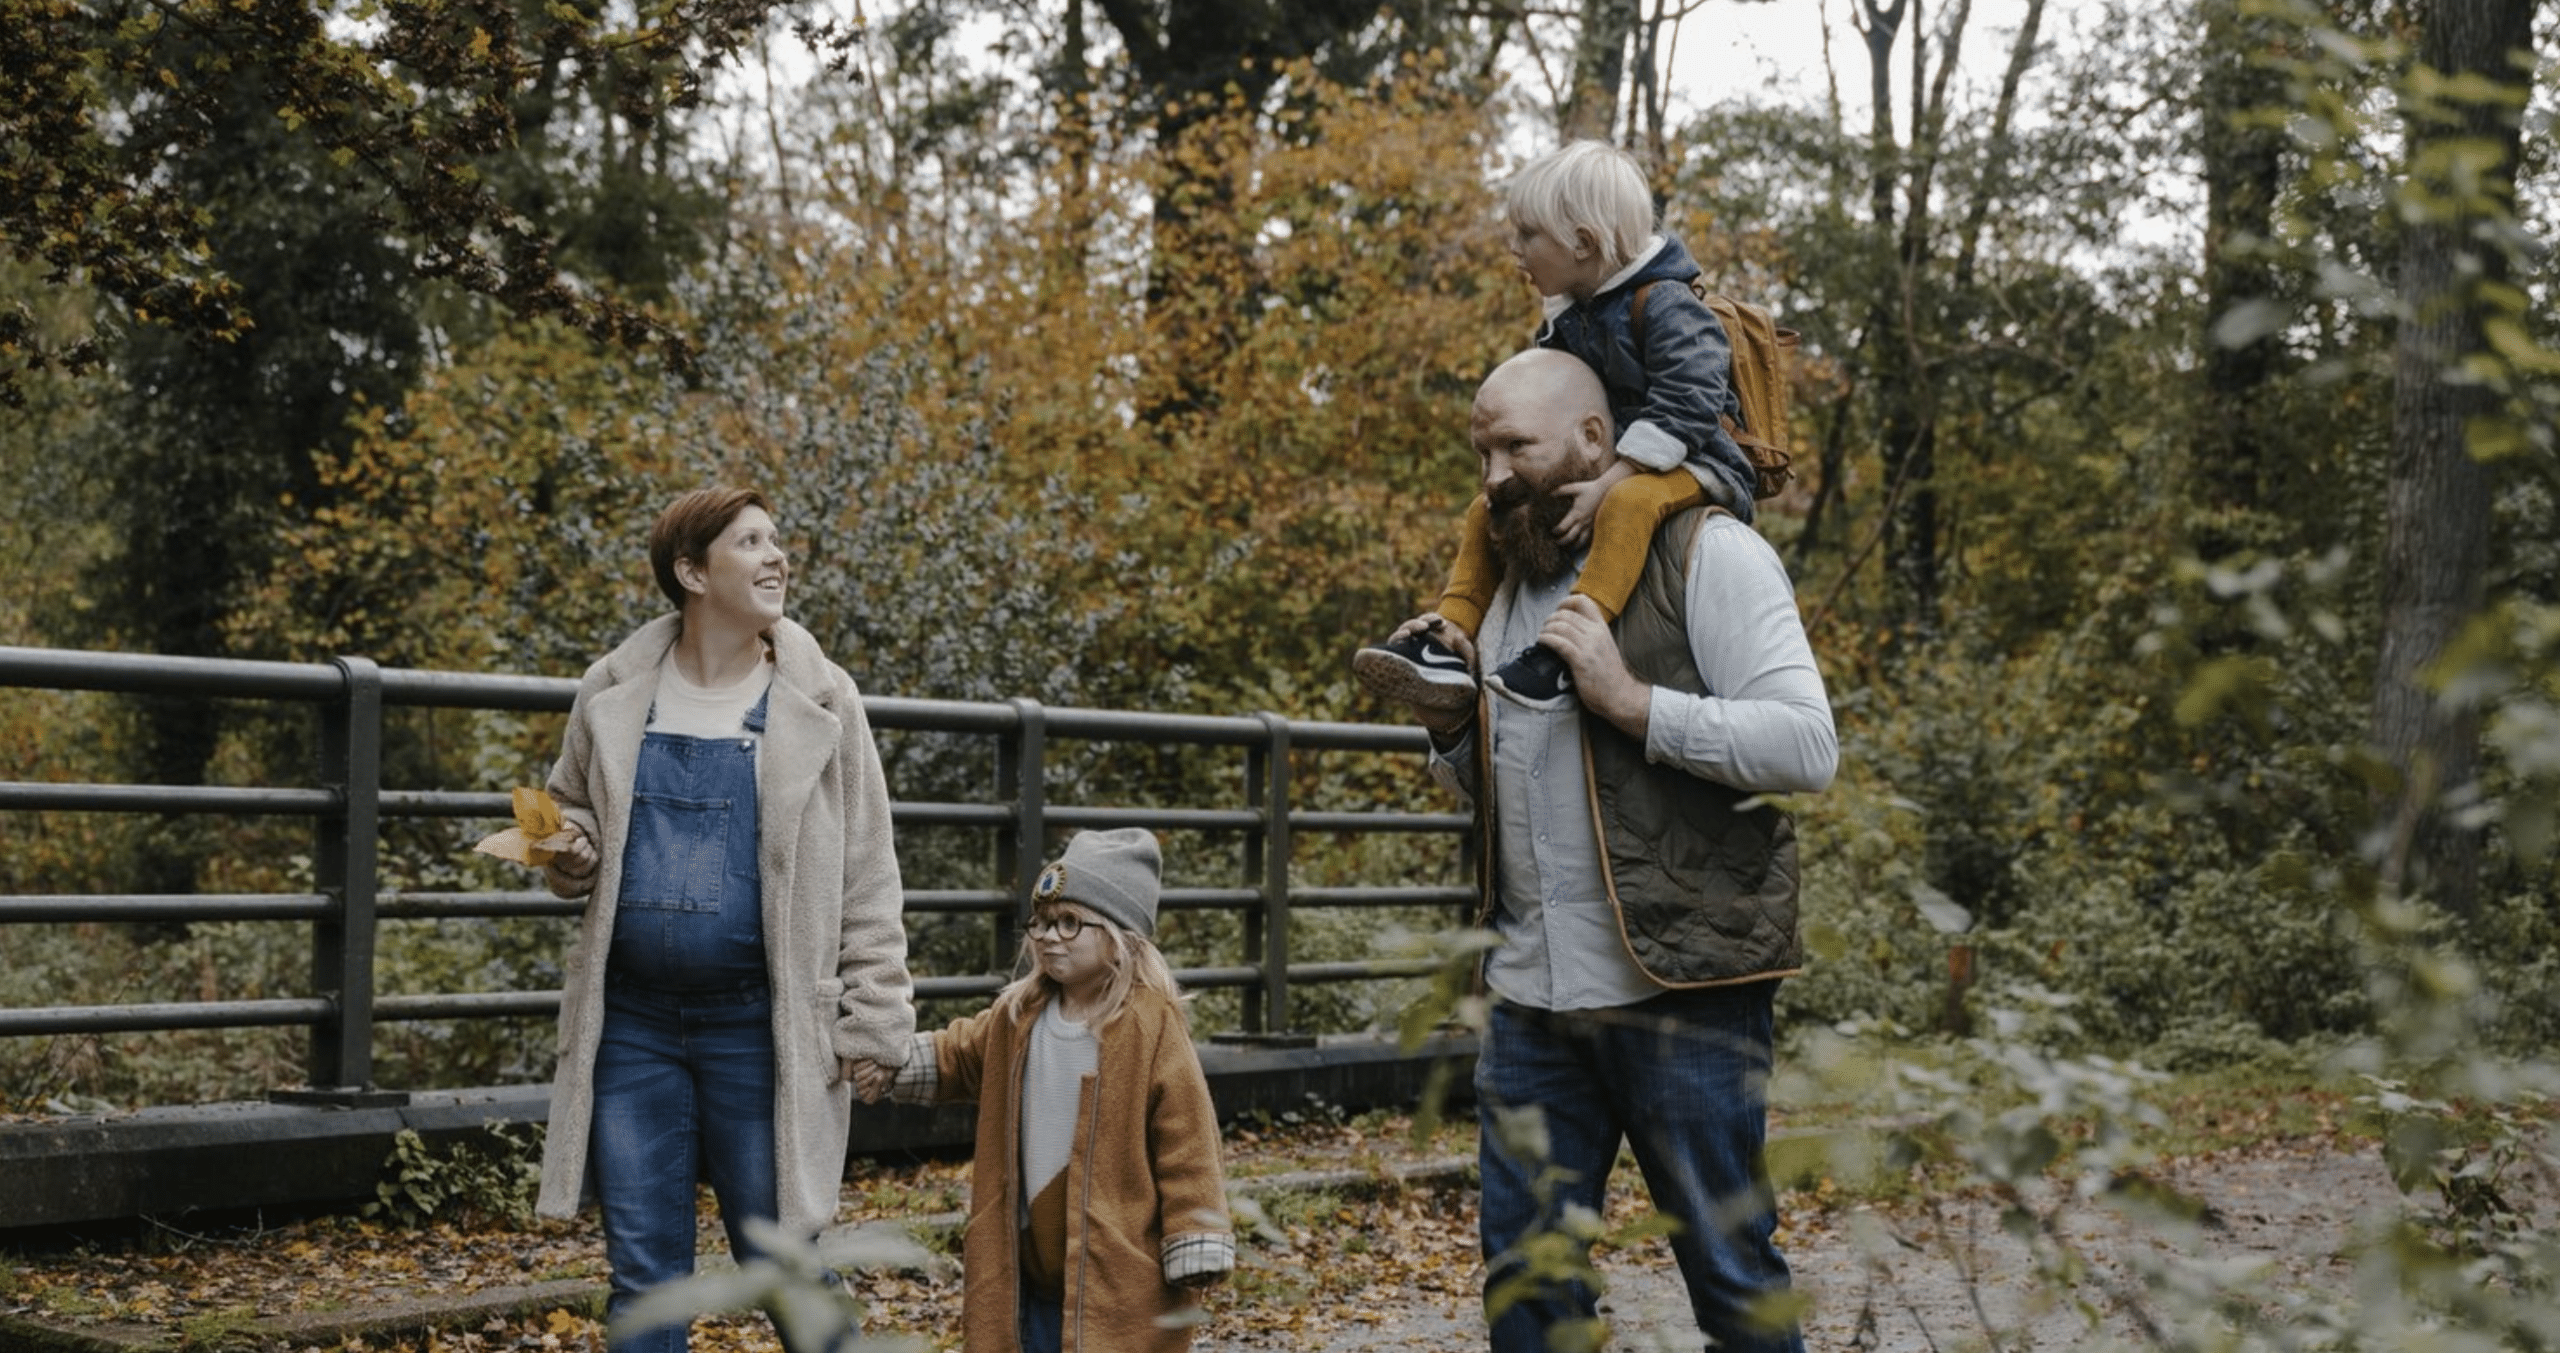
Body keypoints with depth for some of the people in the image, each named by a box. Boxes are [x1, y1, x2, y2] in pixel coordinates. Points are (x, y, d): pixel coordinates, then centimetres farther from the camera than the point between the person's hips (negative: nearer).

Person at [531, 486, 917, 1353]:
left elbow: (867, 880, 0)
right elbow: (571, 811, 19)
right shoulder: (615, 694, 4)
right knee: (643, 1275, 9)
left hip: (759, 1028, -2)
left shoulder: (818, 702, -1)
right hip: (632, 1026, 2)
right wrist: (572, 857, -4)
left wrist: (875, 1022, -5)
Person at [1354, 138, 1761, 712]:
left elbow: (1684, 406, -27)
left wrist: (1607, 484, -31)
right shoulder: (1566, 323, 9)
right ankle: (1447, 649, -10)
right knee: (1486, 513, 3)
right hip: (1598, 474, 9)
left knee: (1631, 503, -41)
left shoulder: (1663, 304, -17)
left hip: (1688, 469, -9)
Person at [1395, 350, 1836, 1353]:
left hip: (1682, 992, -7)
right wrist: (1449, 725, 5)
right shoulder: (1511, 577, 18)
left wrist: (1630, 700, -18)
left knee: (1730, 1269, 3)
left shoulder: (1706, 554, -5)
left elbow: (1807, 747, -15)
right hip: (1532, 996, 7)